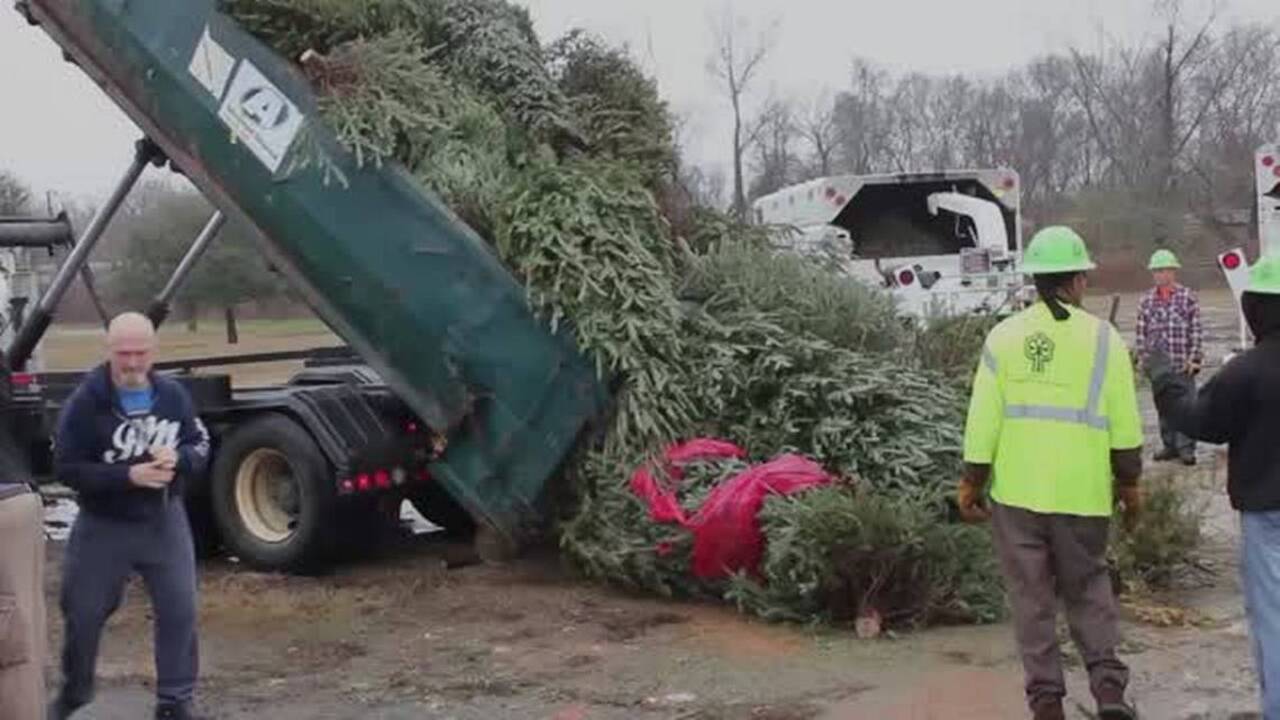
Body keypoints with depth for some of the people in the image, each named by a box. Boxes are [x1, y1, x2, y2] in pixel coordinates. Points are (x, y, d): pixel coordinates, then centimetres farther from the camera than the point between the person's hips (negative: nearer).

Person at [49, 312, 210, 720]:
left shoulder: (173, 394, -4)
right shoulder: (86, 401, -15)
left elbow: (201, 446, 4)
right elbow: (66, 468, -15)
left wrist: (177, 458, -20)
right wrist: (128, 476, -27)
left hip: (164, 521, 2)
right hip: (102, 526, -2)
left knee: (179, 611, 0)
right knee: (83, 613, 11)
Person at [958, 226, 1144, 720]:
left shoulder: (1005, 337, -2)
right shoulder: (1103, 339, -2)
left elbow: (982, 421, -3)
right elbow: (1125, 426, 0)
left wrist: (971, 484, 5)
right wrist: (1129, 484, 11)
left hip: (1018, 492, 0)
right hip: (1082, 491, 0)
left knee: (1031, 596, 9)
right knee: (1088, 588, 17)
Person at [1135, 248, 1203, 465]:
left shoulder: (1188, 297, -3)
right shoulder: (1146, 301, 6)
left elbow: (1197, 331, -4)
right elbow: (1142, 333, 8)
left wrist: (1194, 359, -9)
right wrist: (1144, 358, 3)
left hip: (1182, 364, -3)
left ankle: (1186, 447, 5)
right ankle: (1170, 445, 19)